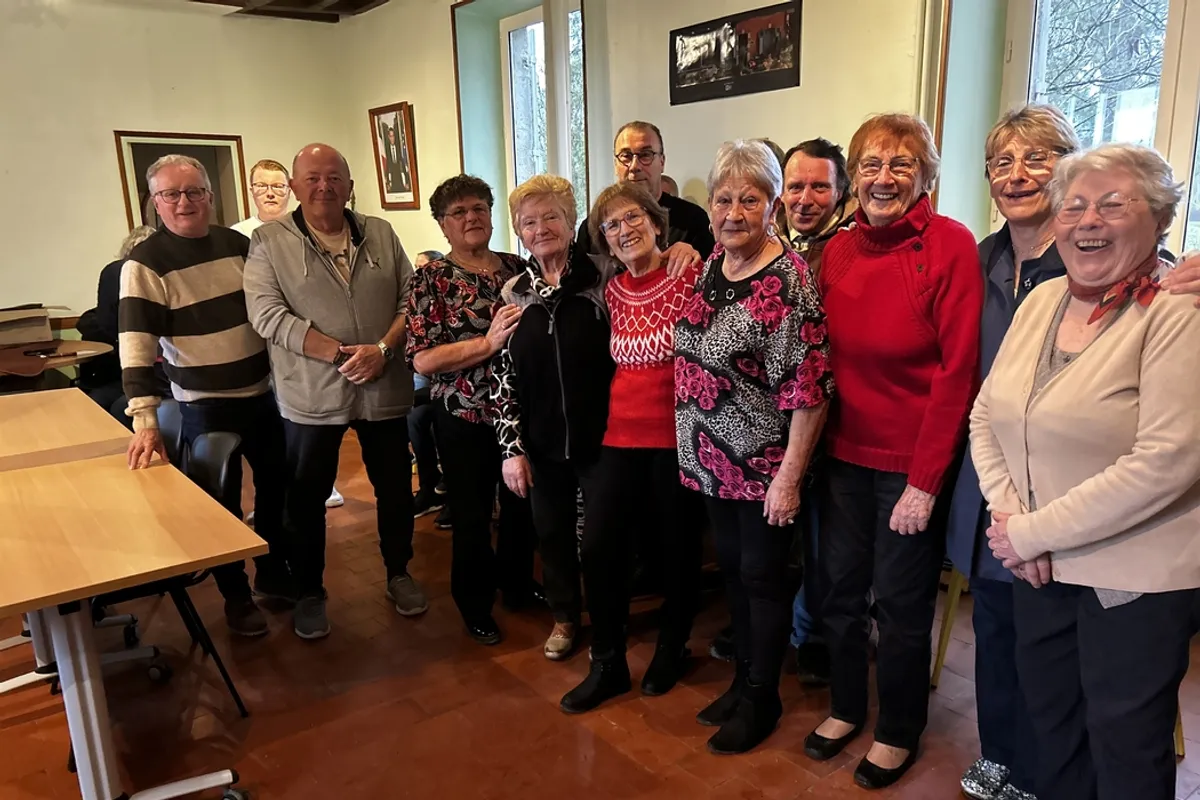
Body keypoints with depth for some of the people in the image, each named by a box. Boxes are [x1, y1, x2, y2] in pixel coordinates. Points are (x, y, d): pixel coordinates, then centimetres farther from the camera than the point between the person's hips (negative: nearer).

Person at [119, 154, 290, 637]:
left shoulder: (238, 244, 3)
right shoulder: (145, 263, -12)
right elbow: (136, 344, -18)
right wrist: (145, 420, -26)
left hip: (263, 393, 5)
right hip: (206, 407, -5)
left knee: (277, 488, 16)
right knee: (223, 504, 8)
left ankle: (274, 575, 37)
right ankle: (236, 597, 27)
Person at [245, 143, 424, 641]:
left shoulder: (380, 233, 5)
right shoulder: (270, 243, -4)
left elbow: (410, 298, 3)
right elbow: (267, 315, -13)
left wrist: (383, 349, -14)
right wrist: (342, 353, -19)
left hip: (385, 390, 3)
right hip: (311, 395, -2)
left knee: (395, 486, 15)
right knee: (307, 497, 11)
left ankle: (398, 572, 36)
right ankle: (309, 593, 29)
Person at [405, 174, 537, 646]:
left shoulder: (517, 268, 5)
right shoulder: (432, 279, -8)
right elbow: (422, 360, -18)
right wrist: (489, 342, -25)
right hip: (465, 417, -4)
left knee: (522, 503, 17)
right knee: (472, 515, 10)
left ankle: (517, 584, 42)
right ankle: (475, 604, 32)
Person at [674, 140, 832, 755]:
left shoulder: (789, 279, -18)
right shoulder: (711, 265, 5)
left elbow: (809, 389, -20)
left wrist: (789, 475, -20)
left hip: (763, 464, -7)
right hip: (711, 459, 7)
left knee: (762, 575, 8)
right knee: (731, 567, 19)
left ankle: (762, 699, 29)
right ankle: (743, 679, 39)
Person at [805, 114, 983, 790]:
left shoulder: (951, 247, -12)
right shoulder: (838, 250, 3)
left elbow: (956, 370, -15)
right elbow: (827, 359, 7)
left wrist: (925, 481, -16)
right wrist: (816, 443, 0)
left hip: (912, 464, -4)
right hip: (845, 453, 5)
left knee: (902, 603, 10)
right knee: (840, 588, 15)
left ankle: (899, 732, 34)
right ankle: (847, 707, 39)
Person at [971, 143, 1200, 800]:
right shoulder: (1041, 301, 4)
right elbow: (985, 417, 6)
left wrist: (1034, 531, -18)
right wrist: (1010, 518, -8)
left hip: (1134, 579, -5)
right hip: (1039, 569, 6)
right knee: (1050, 728, 21)